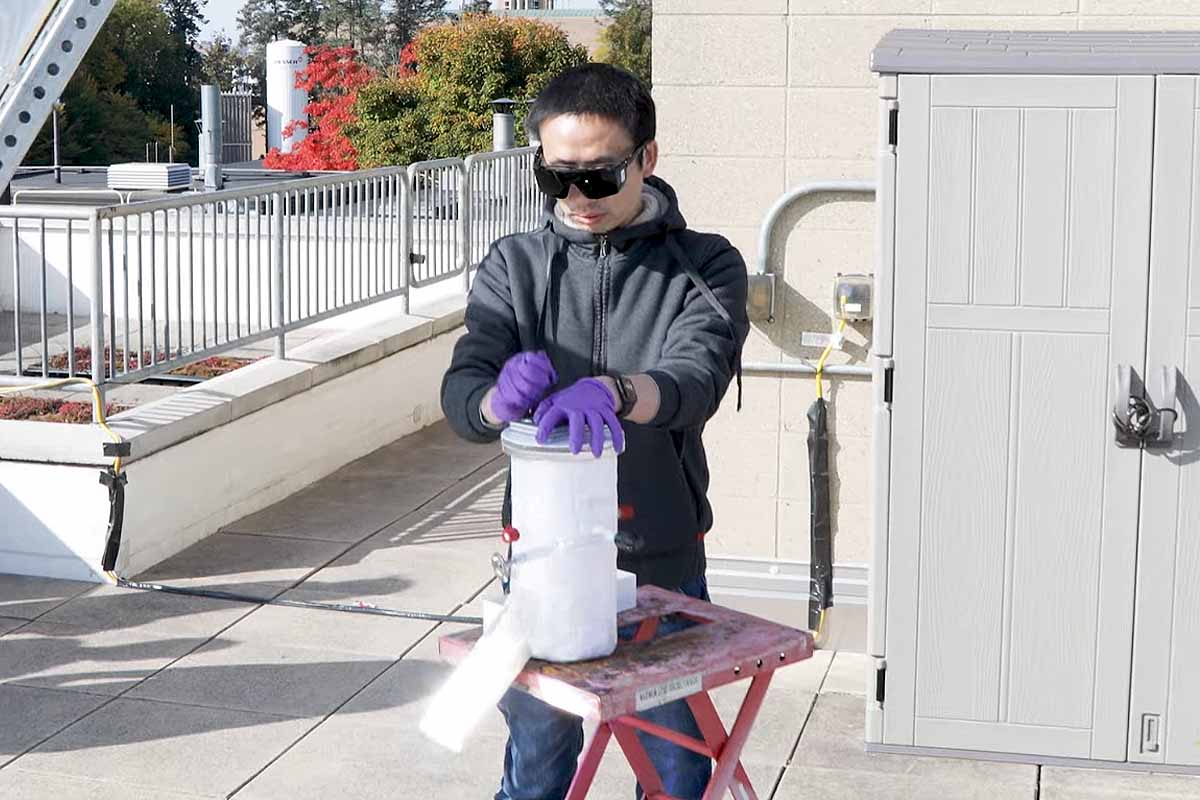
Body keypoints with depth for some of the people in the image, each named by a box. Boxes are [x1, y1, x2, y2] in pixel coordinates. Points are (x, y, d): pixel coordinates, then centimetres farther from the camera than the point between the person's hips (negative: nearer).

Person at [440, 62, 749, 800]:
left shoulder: (705, 265, -2)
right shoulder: (514, 266, 3)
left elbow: (699, 374, -21)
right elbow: (462, 393, -9)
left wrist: (614, 392, -43)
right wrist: (501, 399, -34)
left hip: (664, 566, -1)